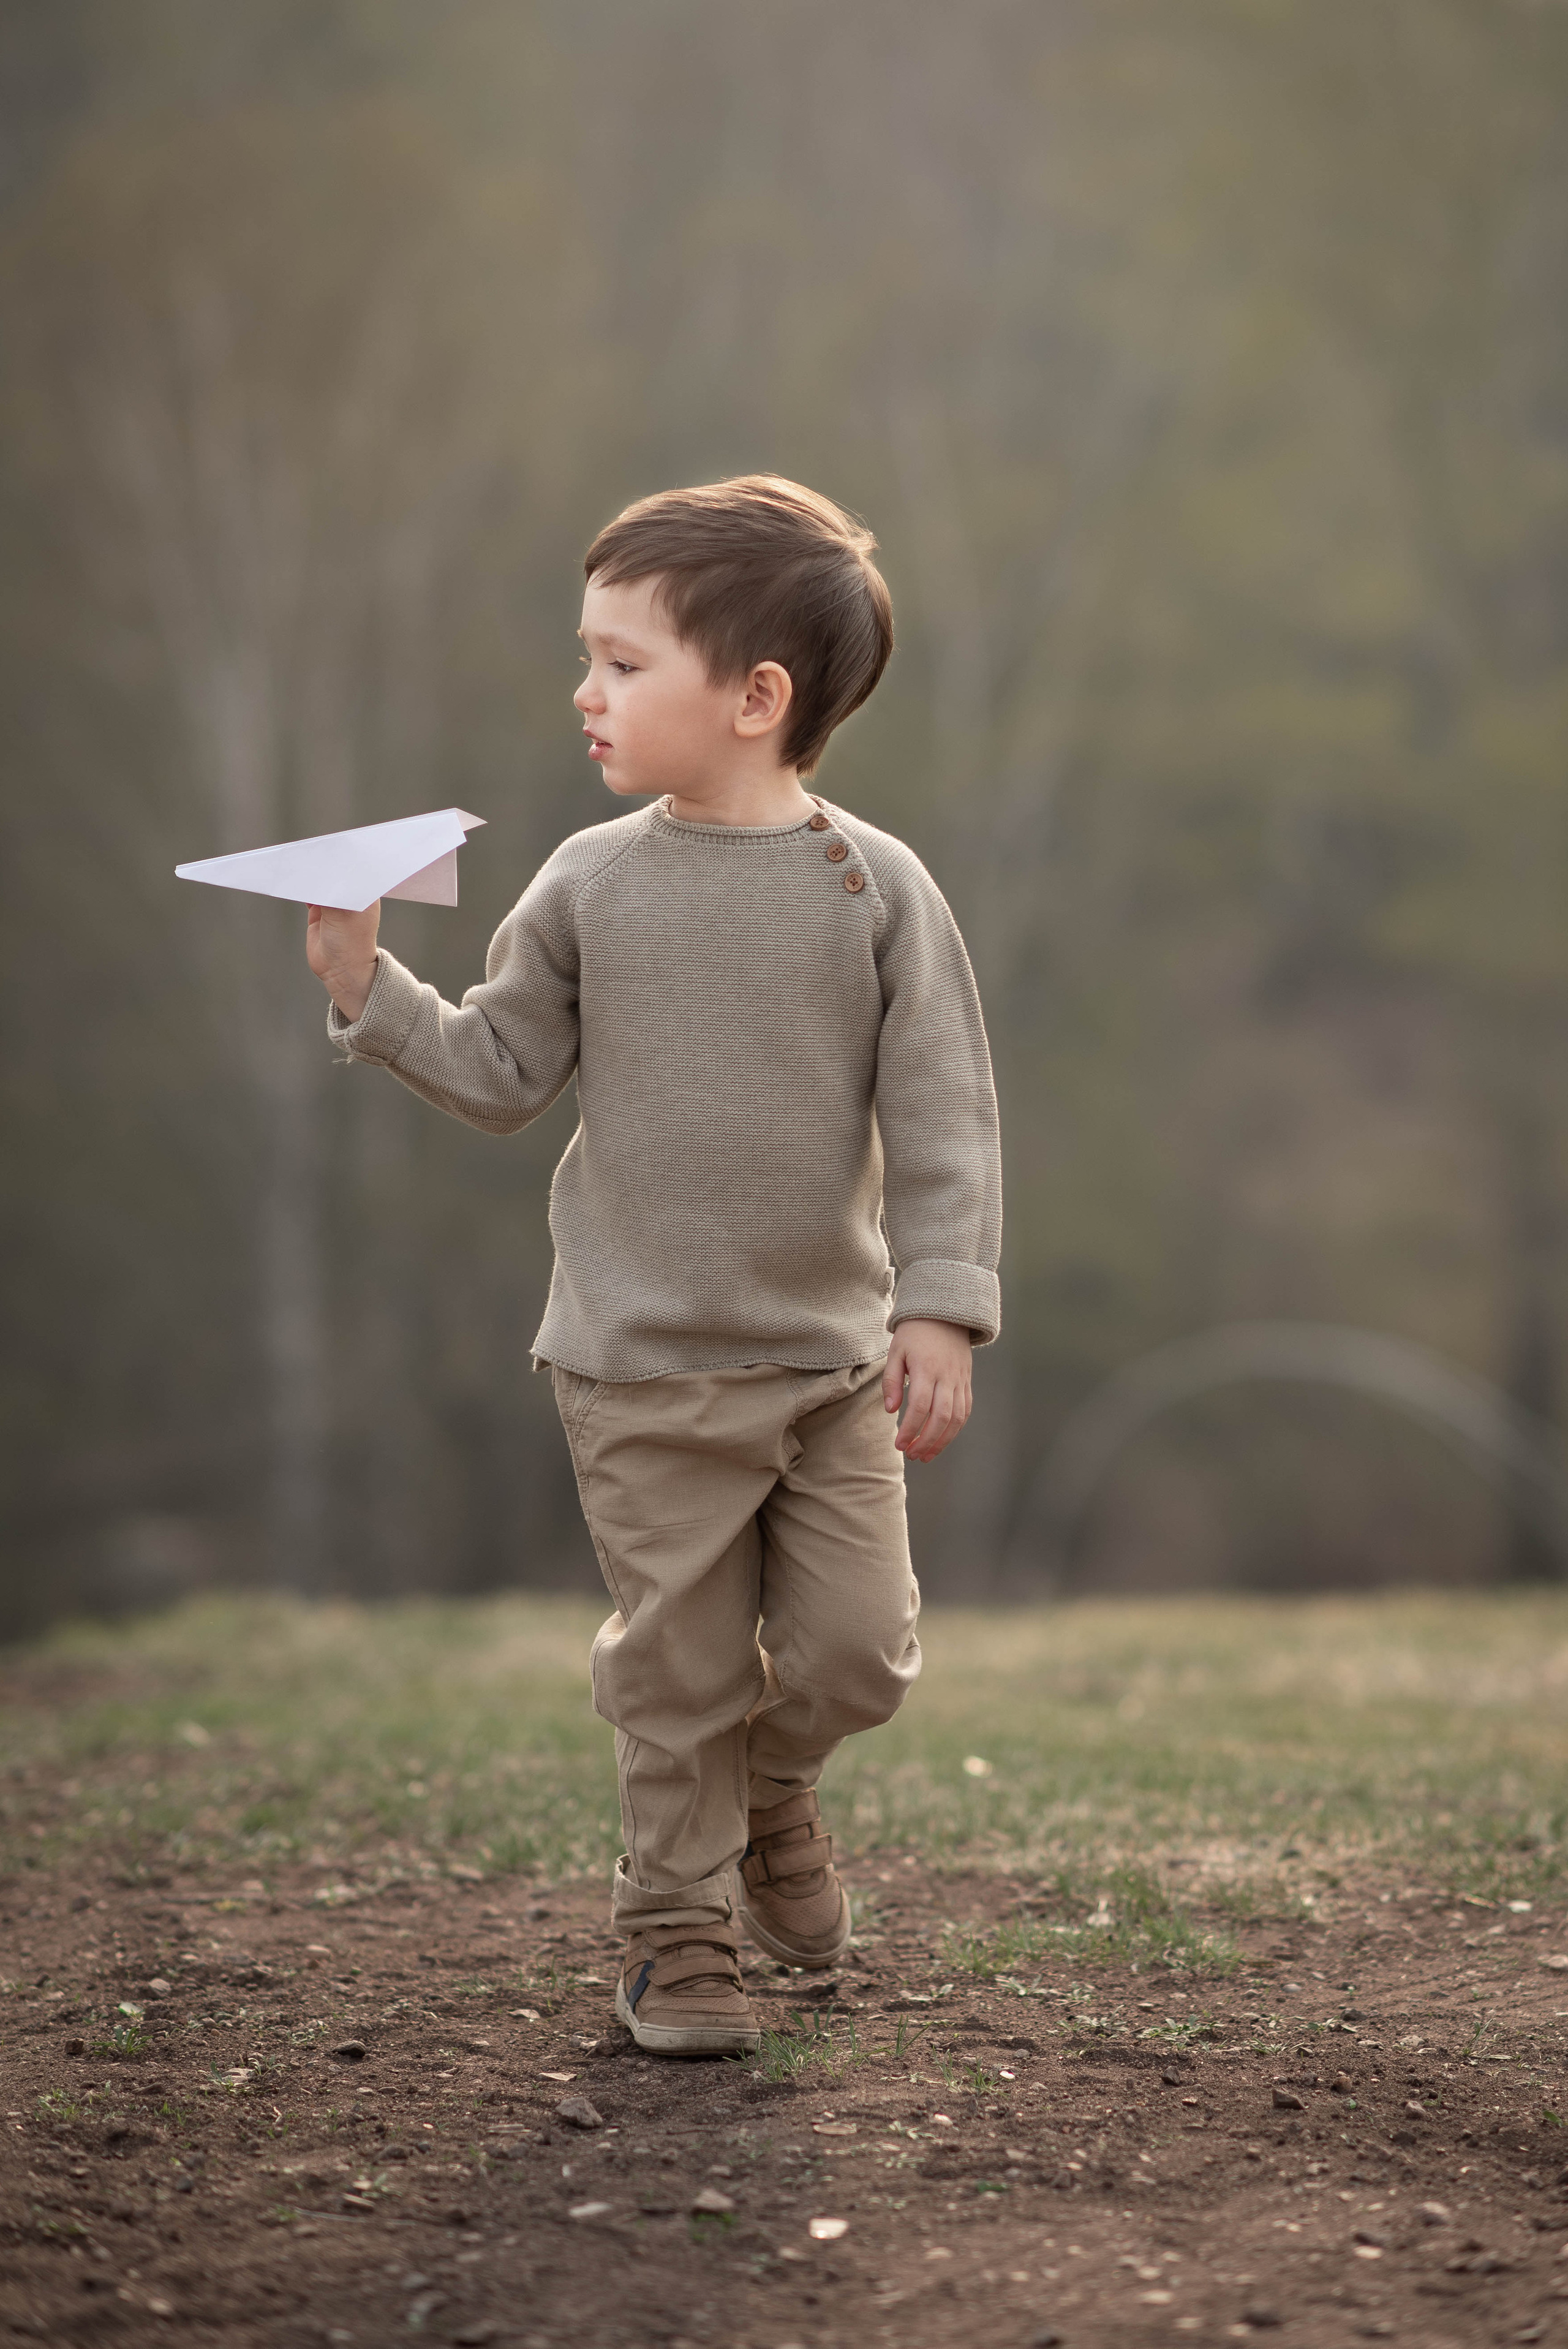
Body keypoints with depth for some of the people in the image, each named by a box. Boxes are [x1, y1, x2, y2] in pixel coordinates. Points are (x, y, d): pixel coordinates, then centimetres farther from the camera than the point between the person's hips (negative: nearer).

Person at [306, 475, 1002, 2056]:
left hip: (833, 1355, 0)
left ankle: (769, 1786, 33)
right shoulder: (591, 883, -1)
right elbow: (505, 1072, 5)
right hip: (643, 1371, 0)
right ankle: (679, 1930, 20)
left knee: (854, 1650, 1)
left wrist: (941, 1307, -9)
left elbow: (941, 1113, -4)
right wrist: (369, 994, -8)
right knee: (678, 1667, 4)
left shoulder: (873, 886, -5)